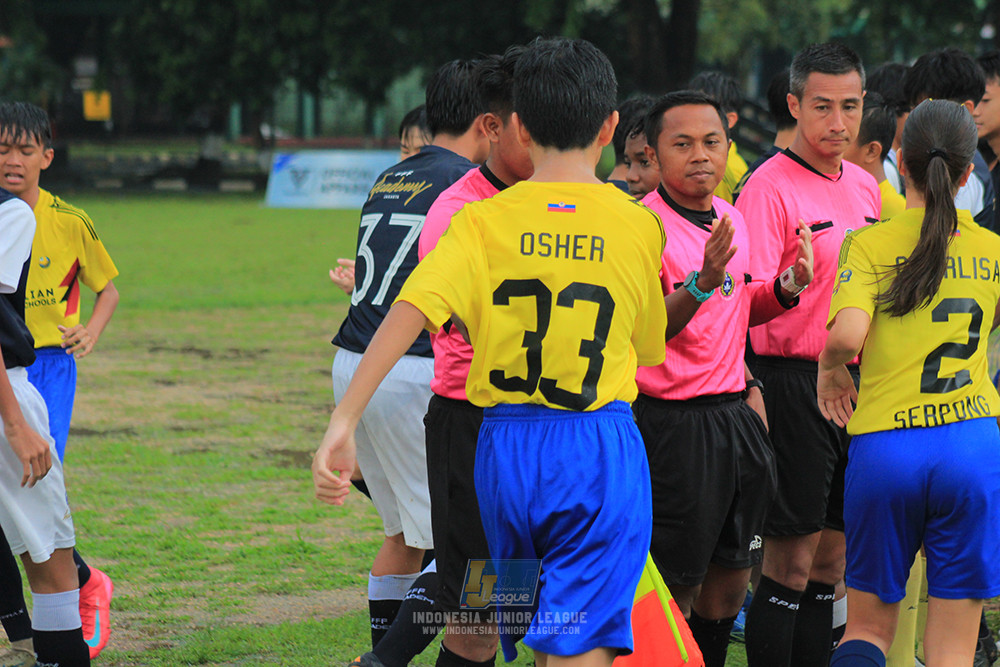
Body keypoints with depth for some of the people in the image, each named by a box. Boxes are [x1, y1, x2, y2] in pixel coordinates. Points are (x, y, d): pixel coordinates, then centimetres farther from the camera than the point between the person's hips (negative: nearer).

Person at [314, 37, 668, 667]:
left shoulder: (483, 220, -2)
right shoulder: (640, 225, 0)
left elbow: (411, 311, -16)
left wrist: (343, 422, -19)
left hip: (505, 444, 2)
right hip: (602, 449, -2)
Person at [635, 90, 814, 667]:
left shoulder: (731, 218, 9)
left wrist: (786, 288, 3)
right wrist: (703, 282, -35)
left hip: (735, 414, 7)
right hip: (671, 421, -7)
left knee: (731, 583, 12)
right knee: (677, 586, -1)